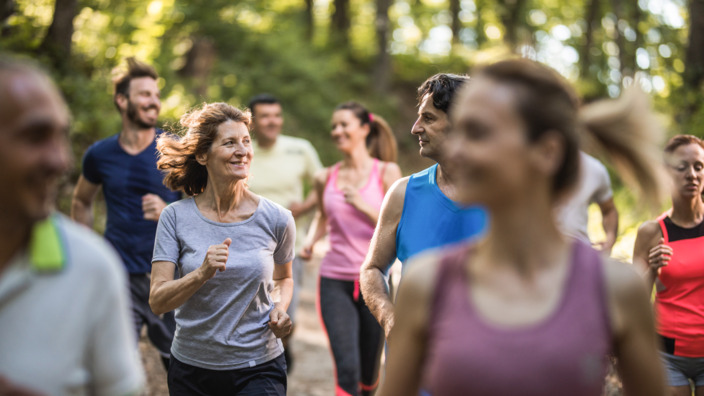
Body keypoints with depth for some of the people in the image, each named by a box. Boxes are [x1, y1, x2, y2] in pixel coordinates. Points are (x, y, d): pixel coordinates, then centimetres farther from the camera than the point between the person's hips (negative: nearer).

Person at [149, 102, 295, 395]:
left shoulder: (276, 219, -4)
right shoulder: (176, 217, -6)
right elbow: (157, 302, -11)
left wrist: (280, 308, -4)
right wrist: (203, 273, -26)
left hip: (259, 369, 0)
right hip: (191, 369, 1)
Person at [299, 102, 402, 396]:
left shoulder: (387, 172, -1)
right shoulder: (326, 178, 6)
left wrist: (362, 204, -18)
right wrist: (310, 240, 6)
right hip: (335, 281, 1)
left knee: (369, 371, 12)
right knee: (346, 369, -11)